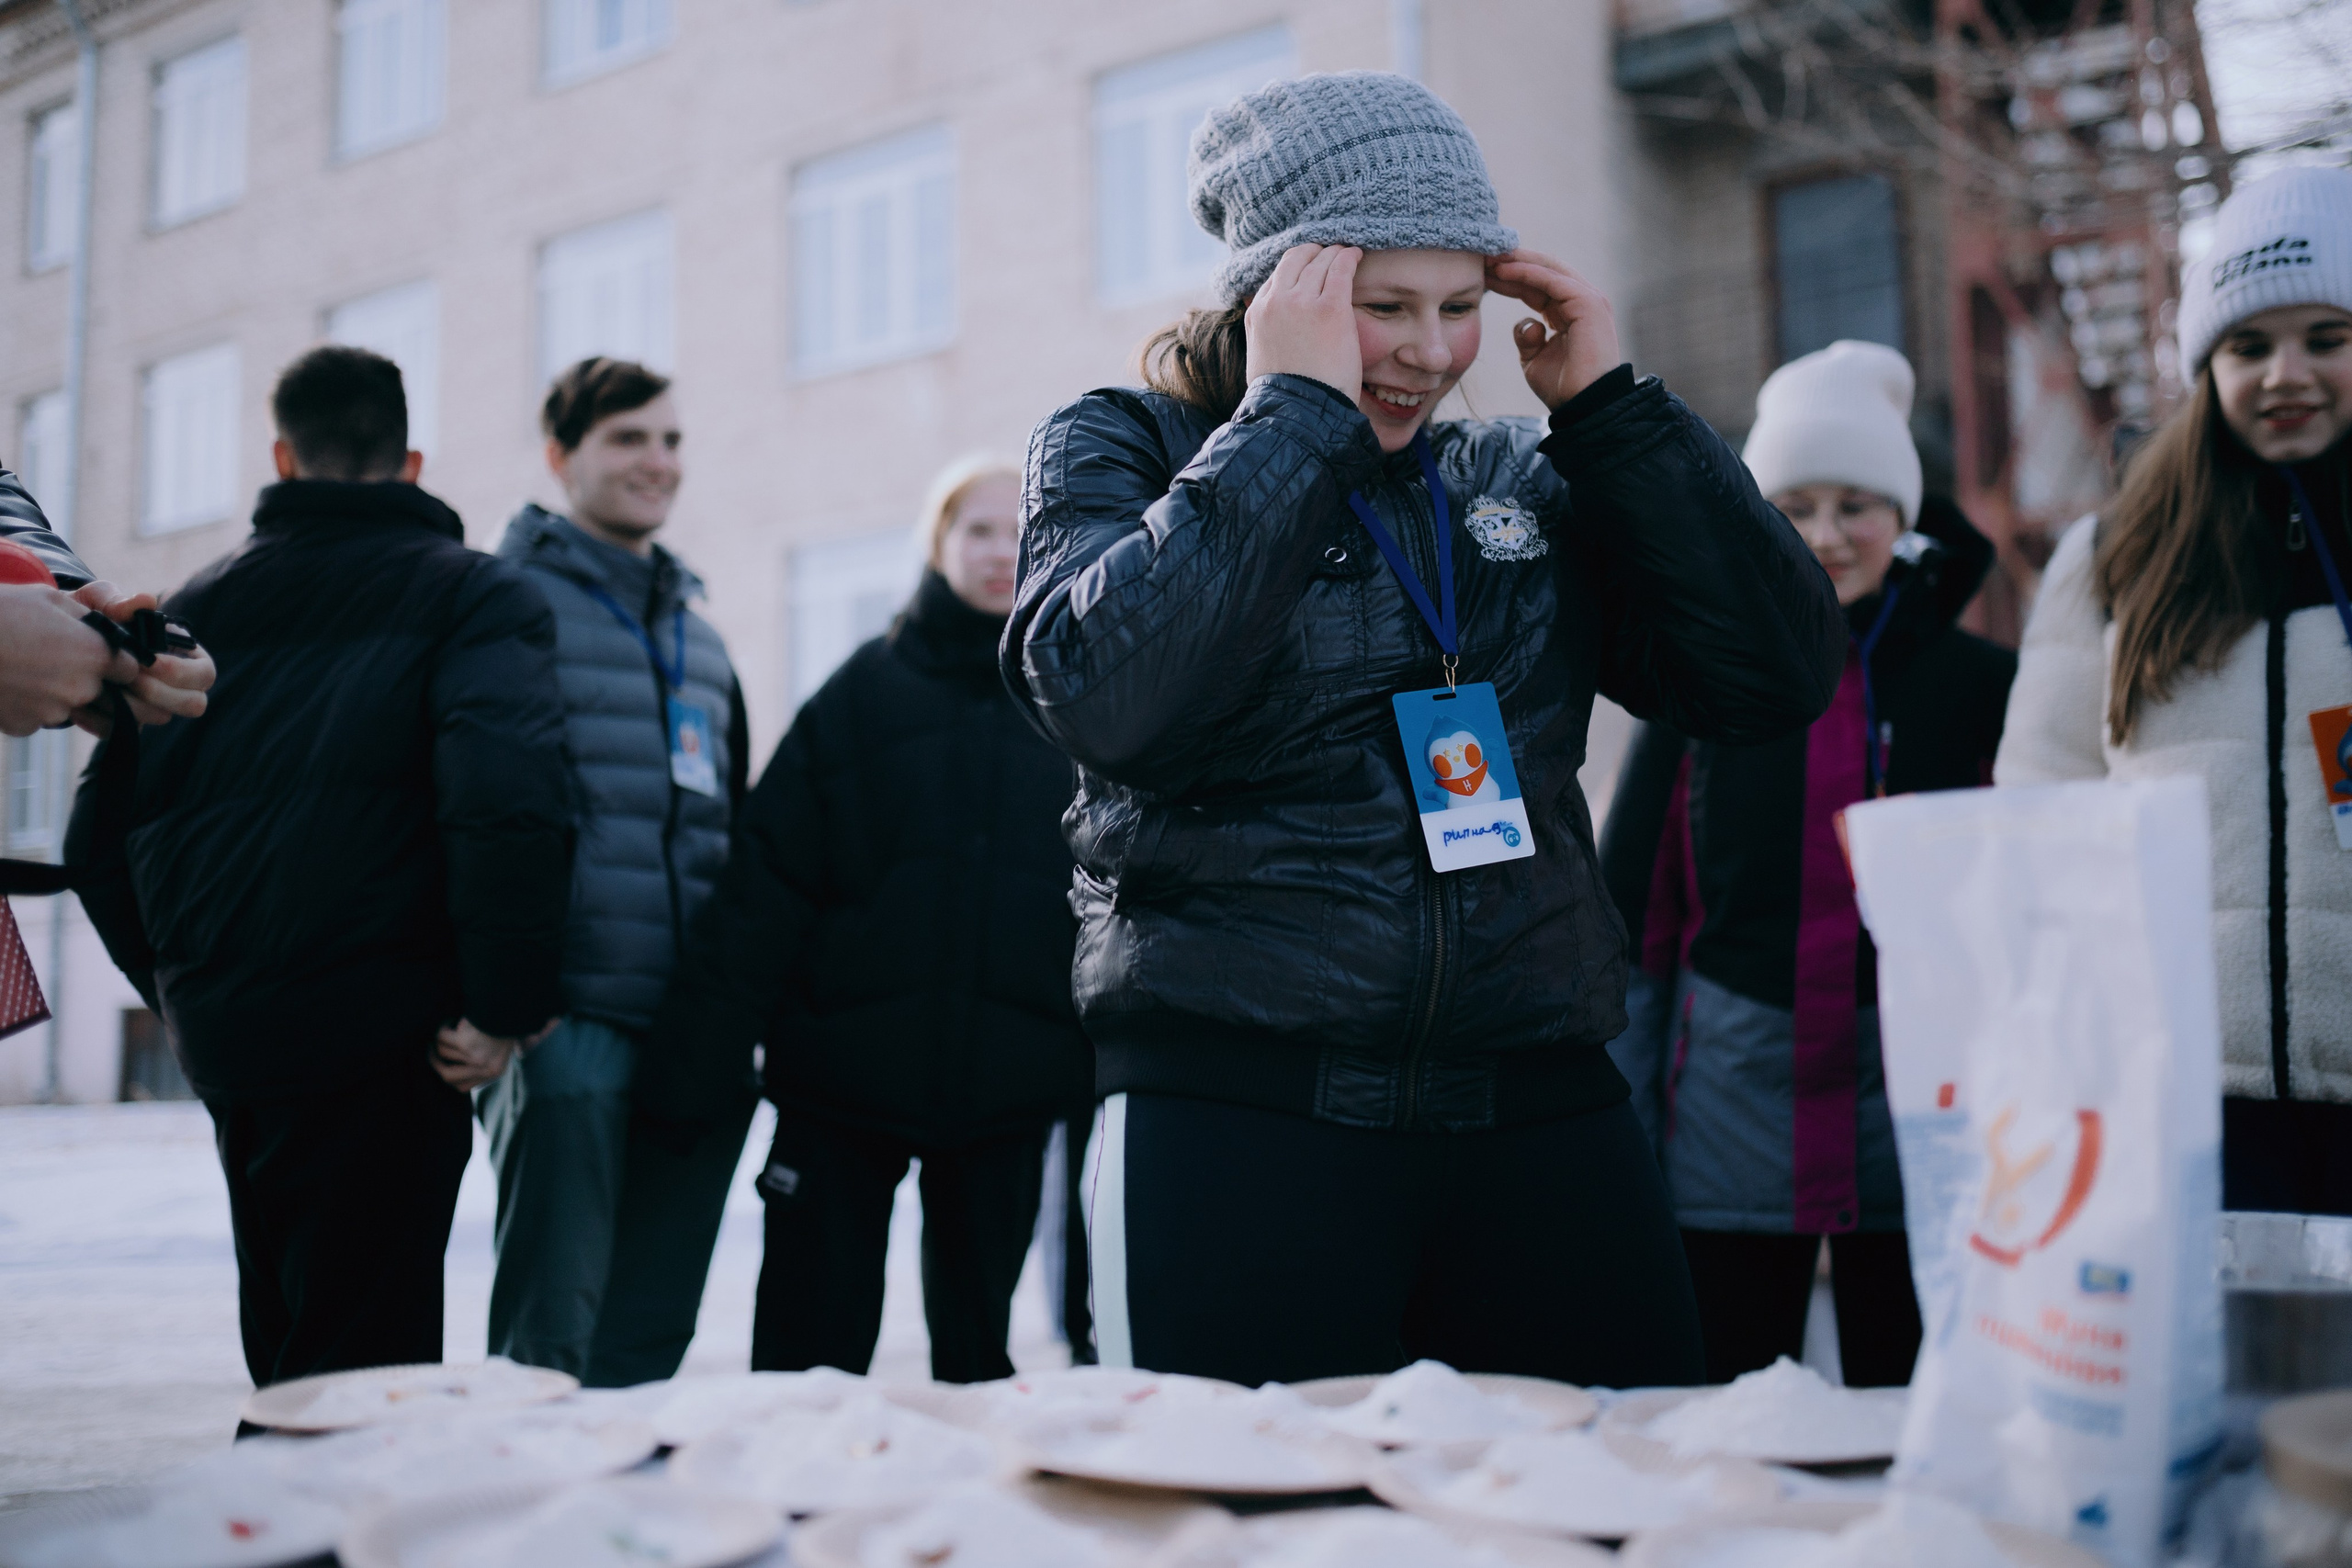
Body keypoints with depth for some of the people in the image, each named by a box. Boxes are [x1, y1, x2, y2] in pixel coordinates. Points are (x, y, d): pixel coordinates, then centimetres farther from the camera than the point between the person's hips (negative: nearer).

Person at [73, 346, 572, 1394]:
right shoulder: (474, 597, -1)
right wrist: (502, 1009, -13)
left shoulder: (194, 608, 15)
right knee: (365, 1368, -2)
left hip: (216, 1034, 6)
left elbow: (102, 835, 14)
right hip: (376, 1040, -6)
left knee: (288, 1358, 20)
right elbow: (506, 802, -20)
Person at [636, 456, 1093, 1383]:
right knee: (810, 1345, 4)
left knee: (976, 1345, 12)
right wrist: (697, 1050, -11)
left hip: (1008, 1091, 1)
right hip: (845, 1071, -1)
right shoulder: (865, 691, 2)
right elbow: (767, 879, -4)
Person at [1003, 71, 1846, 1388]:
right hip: (1236, 1118, -3)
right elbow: (1107, 697, -17)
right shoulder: (1118, 450, 4)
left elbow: (1780, 679, 5)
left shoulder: (1525, 480, 14)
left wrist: (1610, 401, 1)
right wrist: (1295, 414, -11)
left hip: (1543, 1116, 4)